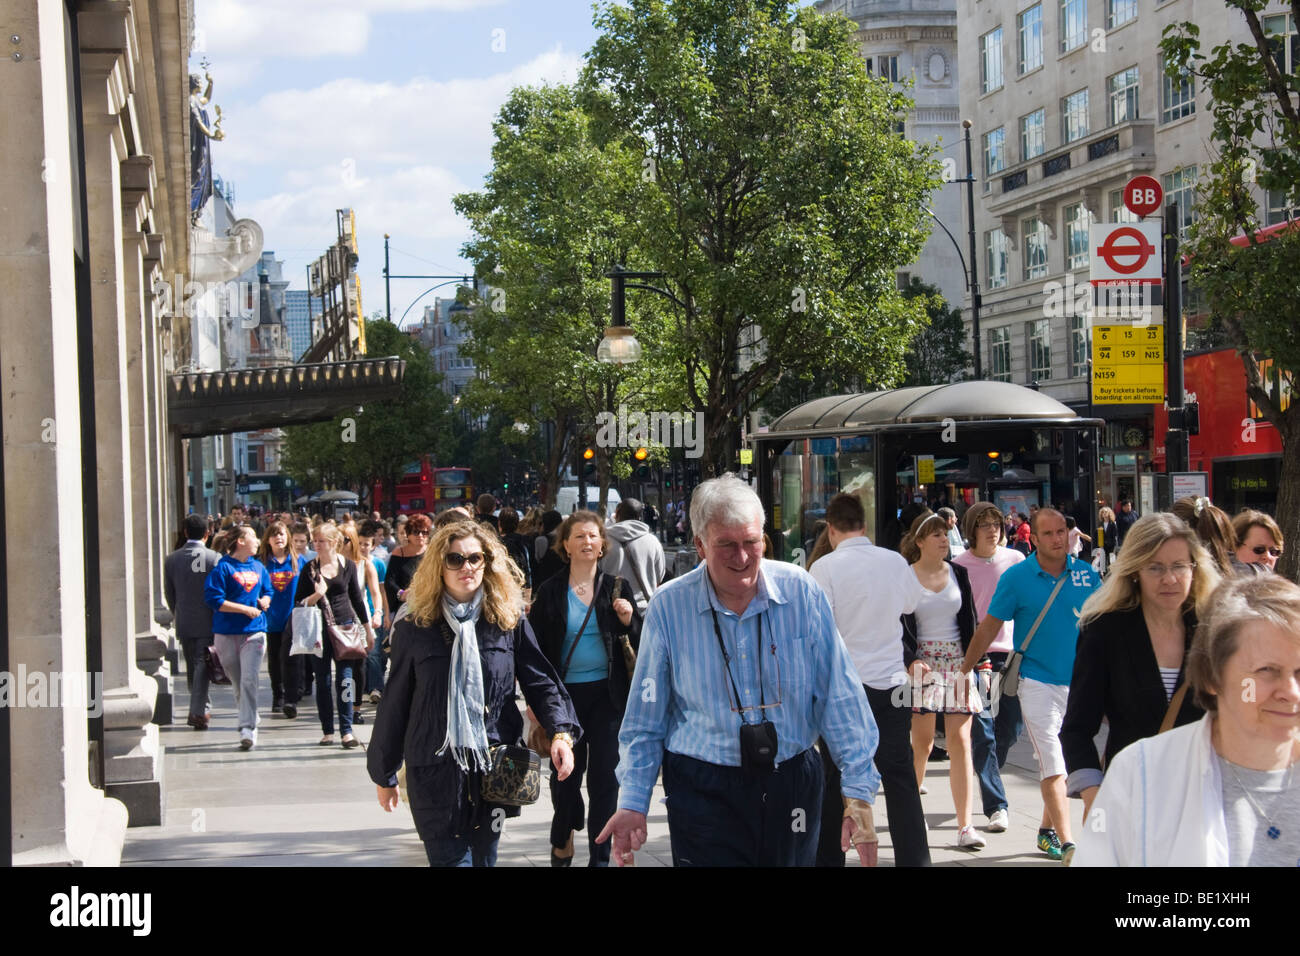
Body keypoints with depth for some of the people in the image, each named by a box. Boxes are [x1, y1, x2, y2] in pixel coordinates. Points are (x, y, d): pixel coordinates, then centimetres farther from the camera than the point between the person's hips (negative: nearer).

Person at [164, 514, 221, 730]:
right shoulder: (214, 558, -10)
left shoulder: (172, 559, -1)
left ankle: (203, 708, 24)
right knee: (202, 665, -1)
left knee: (192, 666, 14)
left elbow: (168, 593, 6)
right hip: (207, 621, -3)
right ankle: (199, 711, -8)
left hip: (184, 622, 3)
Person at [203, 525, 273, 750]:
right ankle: (249, 721, 26)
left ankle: (247, 729, -15)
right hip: (227, 634, -2)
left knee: (249, 680, -11)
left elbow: (268, 591, 26)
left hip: (254, 631, 2)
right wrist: (245, 609, -13)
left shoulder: (258, 567, 12)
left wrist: (264, 601, 2)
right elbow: (214, 599, -11)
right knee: (237, 682, 8)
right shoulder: (223, 568, -5)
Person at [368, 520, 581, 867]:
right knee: (452, 858, -7)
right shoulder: (415, 627, -1)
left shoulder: (509, 619, 3)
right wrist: (384, 773, 10)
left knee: (484, 857, 13)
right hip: (436, 770, -2)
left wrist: (561, 732, -18)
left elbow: (540, 681, 0)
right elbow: (395, 703, 5)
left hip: (495, 768, 2)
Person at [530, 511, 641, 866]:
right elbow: (536, 647, 2)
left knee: (604, 776, 2)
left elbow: (638, 645, 5)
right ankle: (564, 835, 33)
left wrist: (628, 621, -15)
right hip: (565, 693, 0)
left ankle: (600, 855, 13)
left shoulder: (617, 587, 2)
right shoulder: (551, 591, -1)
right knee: (566, 771, 8)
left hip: (607, 694, 0)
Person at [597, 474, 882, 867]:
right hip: (704, 791, -1)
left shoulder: (800, 591, -6)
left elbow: (840, 696, -4)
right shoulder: (668, 607, -7)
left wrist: (858, 790, -7)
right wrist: (632, 802, -1)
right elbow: (646, 716, 2)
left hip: (793, 786, 1)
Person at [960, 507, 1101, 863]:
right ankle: (1066, 843, -13)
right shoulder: (1016, 577, -6)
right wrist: (964, 671, 2)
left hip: (1079, 680, 3)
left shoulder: (1085, 574, 0)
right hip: (1038, 681, -3)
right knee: (1052, 763, -9)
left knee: (1064, 761, 13)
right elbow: (989, 626, 1)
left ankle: (1048, 830, 28)